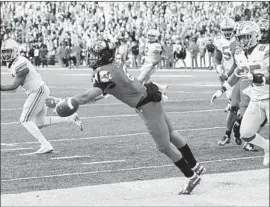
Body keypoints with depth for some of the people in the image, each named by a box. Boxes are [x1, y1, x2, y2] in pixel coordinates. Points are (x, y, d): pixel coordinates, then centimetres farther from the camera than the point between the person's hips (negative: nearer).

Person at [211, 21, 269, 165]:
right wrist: (221, 90, 19)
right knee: (245, 134, 4)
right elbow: (237, 74, 21)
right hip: (255, 101, 6)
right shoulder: (239, 55, 2)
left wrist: (253, 78, -37)